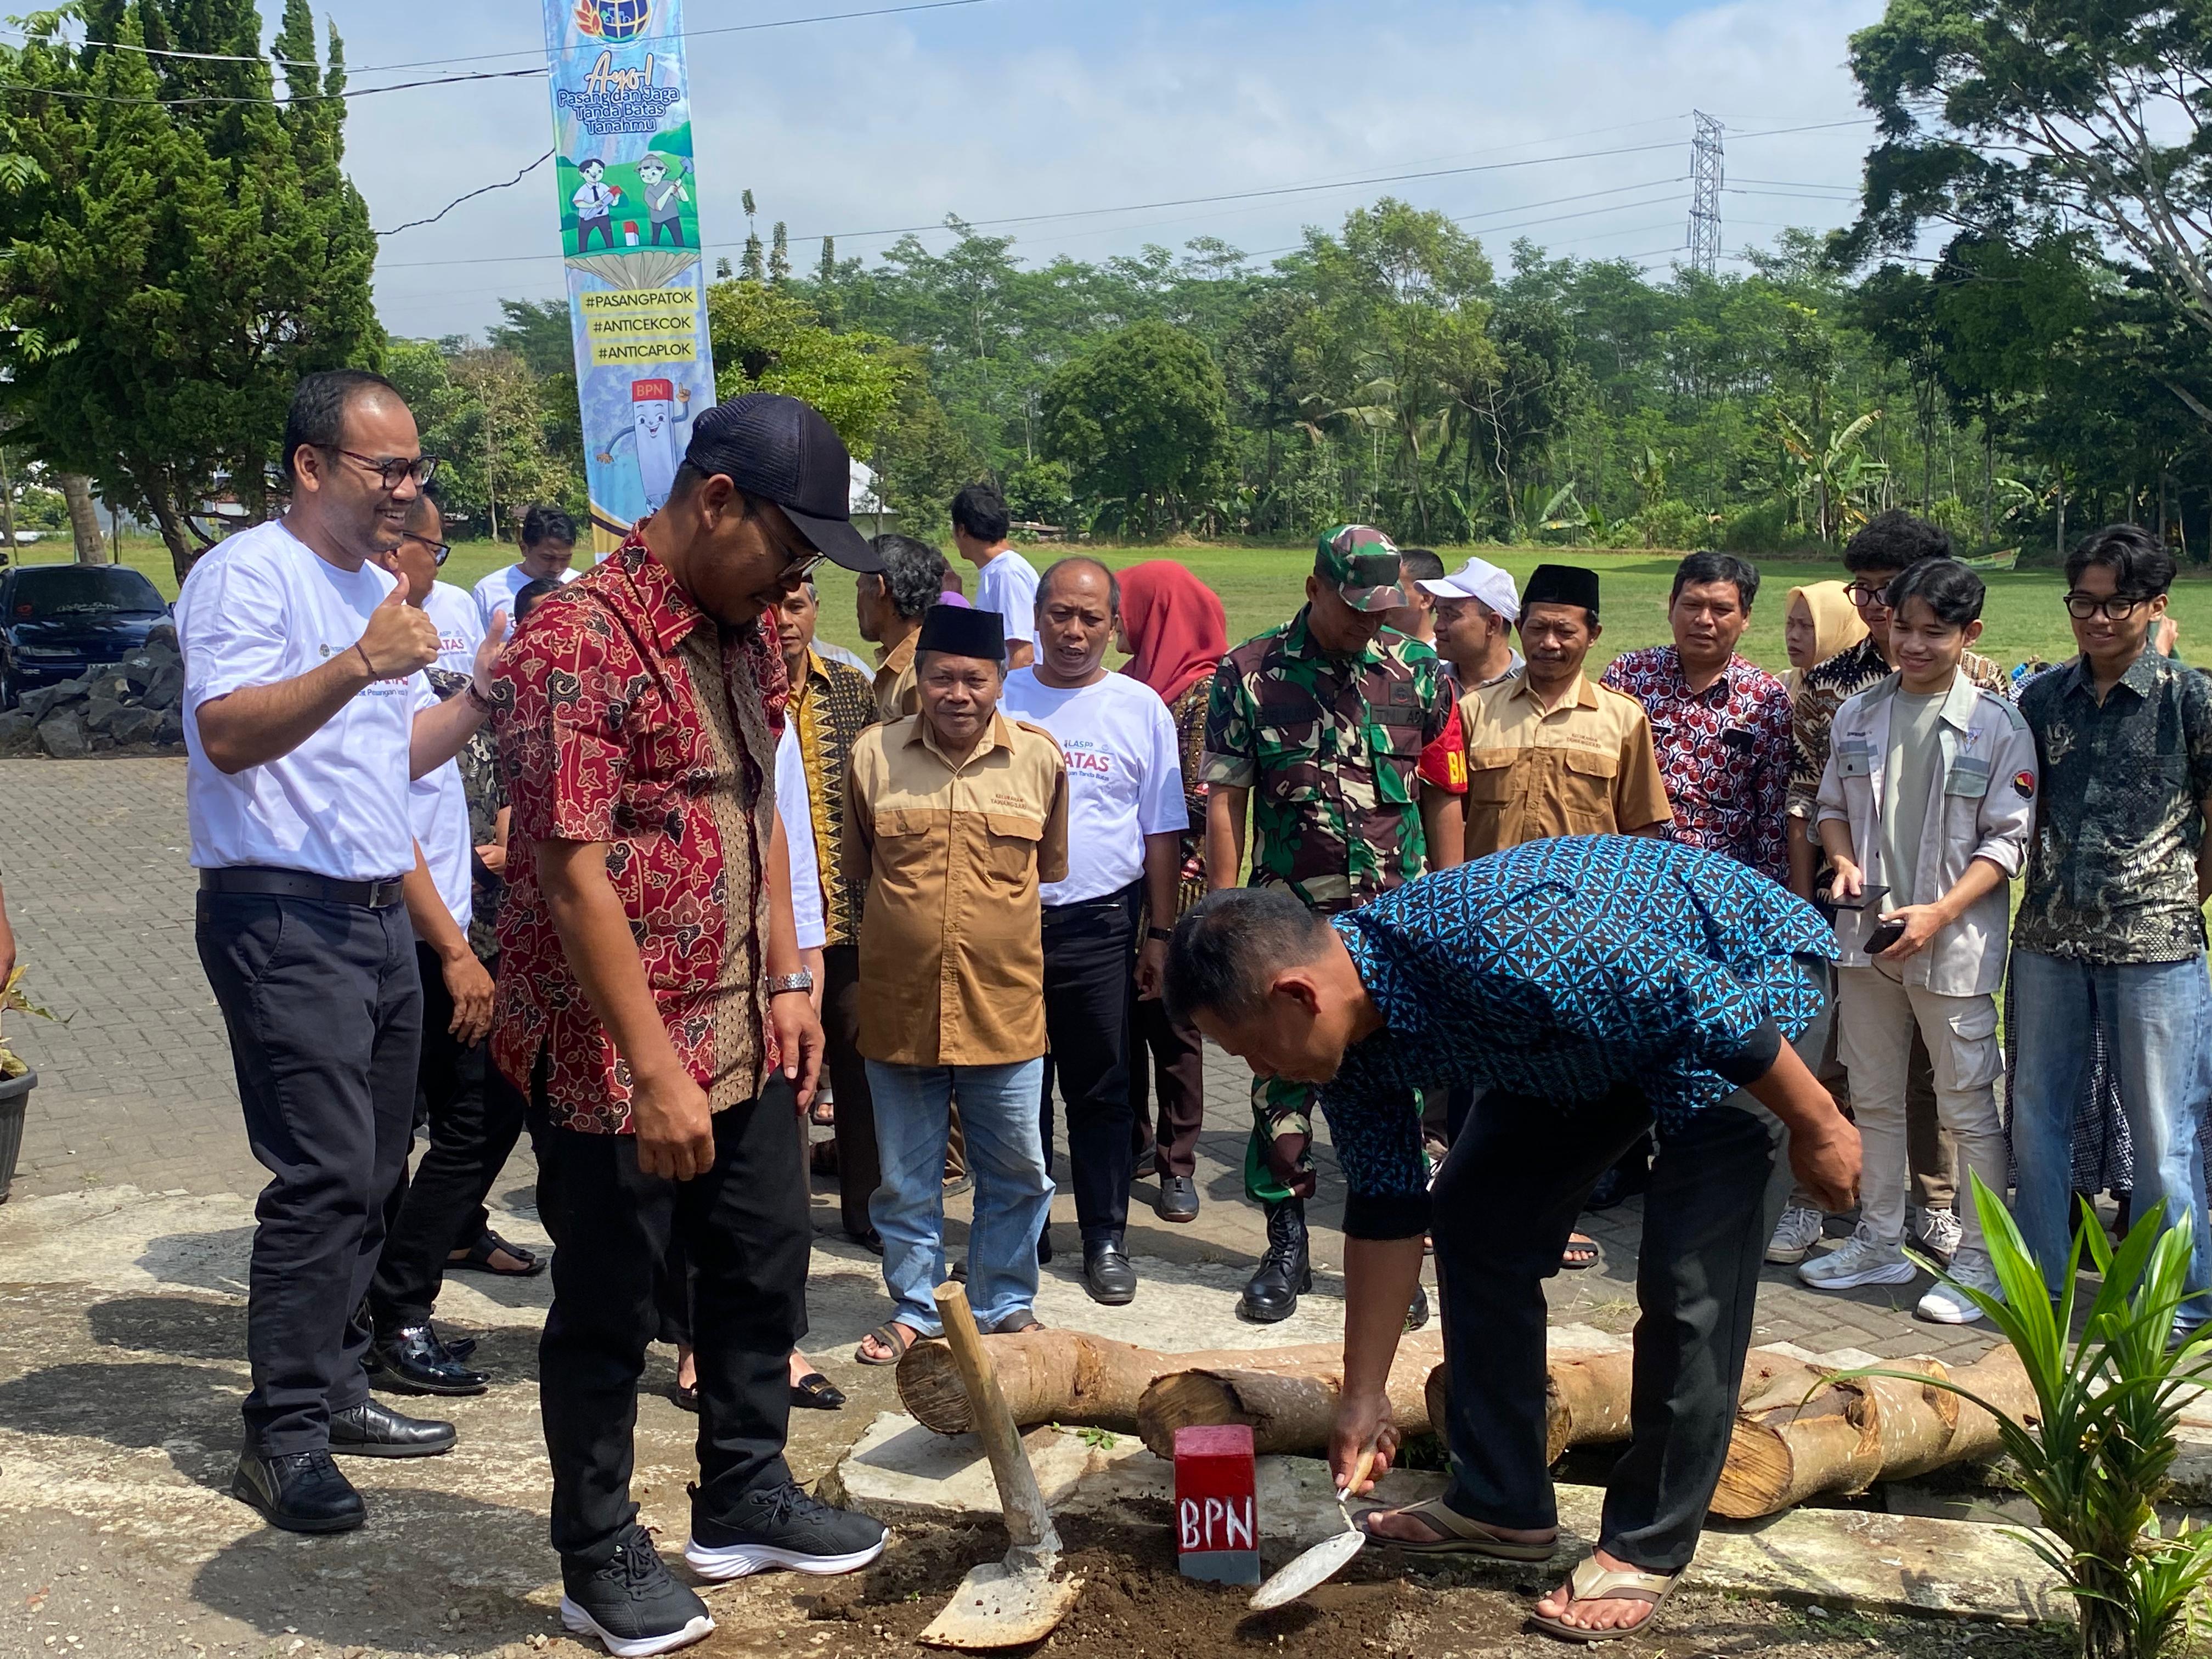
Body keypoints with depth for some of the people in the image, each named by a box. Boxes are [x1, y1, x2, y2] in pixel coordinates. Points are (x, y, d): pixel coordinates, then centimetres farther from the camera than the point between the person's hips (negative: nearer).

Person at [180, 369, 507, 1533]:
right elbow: (228, 734, -22)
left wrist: (479, 693, 9)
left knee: (371, 1176, 12)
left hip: (380, 915, 9)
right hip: (282, 918, -9)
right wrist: (361, 667, -32)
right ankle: (284, 1438, -5)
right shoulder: (247, 574, -9)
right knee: (325, 1175, -12)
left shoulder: (379, 590, 19)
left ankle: (335, 1391, 23)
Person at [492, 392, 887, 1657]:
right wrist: (655, 1072, -24)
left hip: (742, 1033, 8)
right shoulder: (580, 646, -21)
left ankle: (745, 1502, 36)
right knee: (609, 1310, 7)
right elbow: (572, 877, -24)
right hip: (611, 1049, -8)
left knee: (767, 1263, 17)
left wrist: (789, 982, 11)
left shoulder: (748, 635, 7)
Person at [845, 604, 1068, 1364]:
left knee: (1017, 1172, 9)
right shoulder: (874, 755, 0)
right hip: (898, 1006, 0)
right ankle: (912, 1309, 27)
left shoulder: (1039, 759, 0)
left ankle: (1007, 1305, 28)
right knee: (906, 1178, 11)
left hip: (1005, 1007, 0)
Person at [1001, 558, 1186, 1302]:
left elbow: (1161, 832, 5)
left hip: (1099, 923, -1)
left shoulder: (1140, 709, 3)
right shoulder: (999, 700, 4)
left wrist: (1159, 934, 1)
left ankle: (1106, 1239, 14)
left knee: (1100, 1090, 5)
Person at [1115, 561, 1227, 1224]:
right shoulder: (1132, 682, 13)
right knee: (1123, 1015, 10)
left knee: (1168, 1016, -1)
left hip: (1173, 881, -7)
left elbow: (1201, 796, -13)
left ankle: (1178, 1164, 7)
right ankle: (1135, 1142, 23)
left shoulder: (1205, 690, -9)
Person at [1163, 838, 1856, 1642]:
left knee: (1690, 1282, -13)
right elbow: (1383, 1210, 0)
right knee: (1474, 1216, 7)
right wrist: (1363, 1396, 5)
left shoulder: (1496, 946, -40)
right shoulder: (1343, 1033, -12)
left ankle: (1647, 1550, 3)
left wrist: (1816, 1126, -18)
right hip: (1589, 1035, 8)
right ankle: (1503, 1503, 17)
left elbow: (1714, 1008, -32)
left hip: (1746, 980, -8)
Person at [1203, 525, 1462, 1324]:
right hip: (1288, 920, -1)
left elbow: (1442, 800, 7)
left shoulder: (1419, 673, 2)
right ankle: (1287, 1249, 20)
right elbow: (1226, 802, -1)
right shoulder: (1249, 674, -2)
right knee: (1281, 1084, 5)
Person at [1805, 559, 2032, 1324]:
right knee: (1873, 1099, 15)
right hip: (1867, 937, 5)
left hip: (1955, 945, -5)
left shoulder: (1998, 725, -8)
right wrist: (1844, 862, -7)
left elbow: (2007, 842, -9)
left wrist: (1938, 913, -18)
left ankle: (1978, 1262, 14)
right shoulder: (1858, 715, 5)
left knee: (1968, 1109, 3)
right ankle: (1880, 1243, 29)